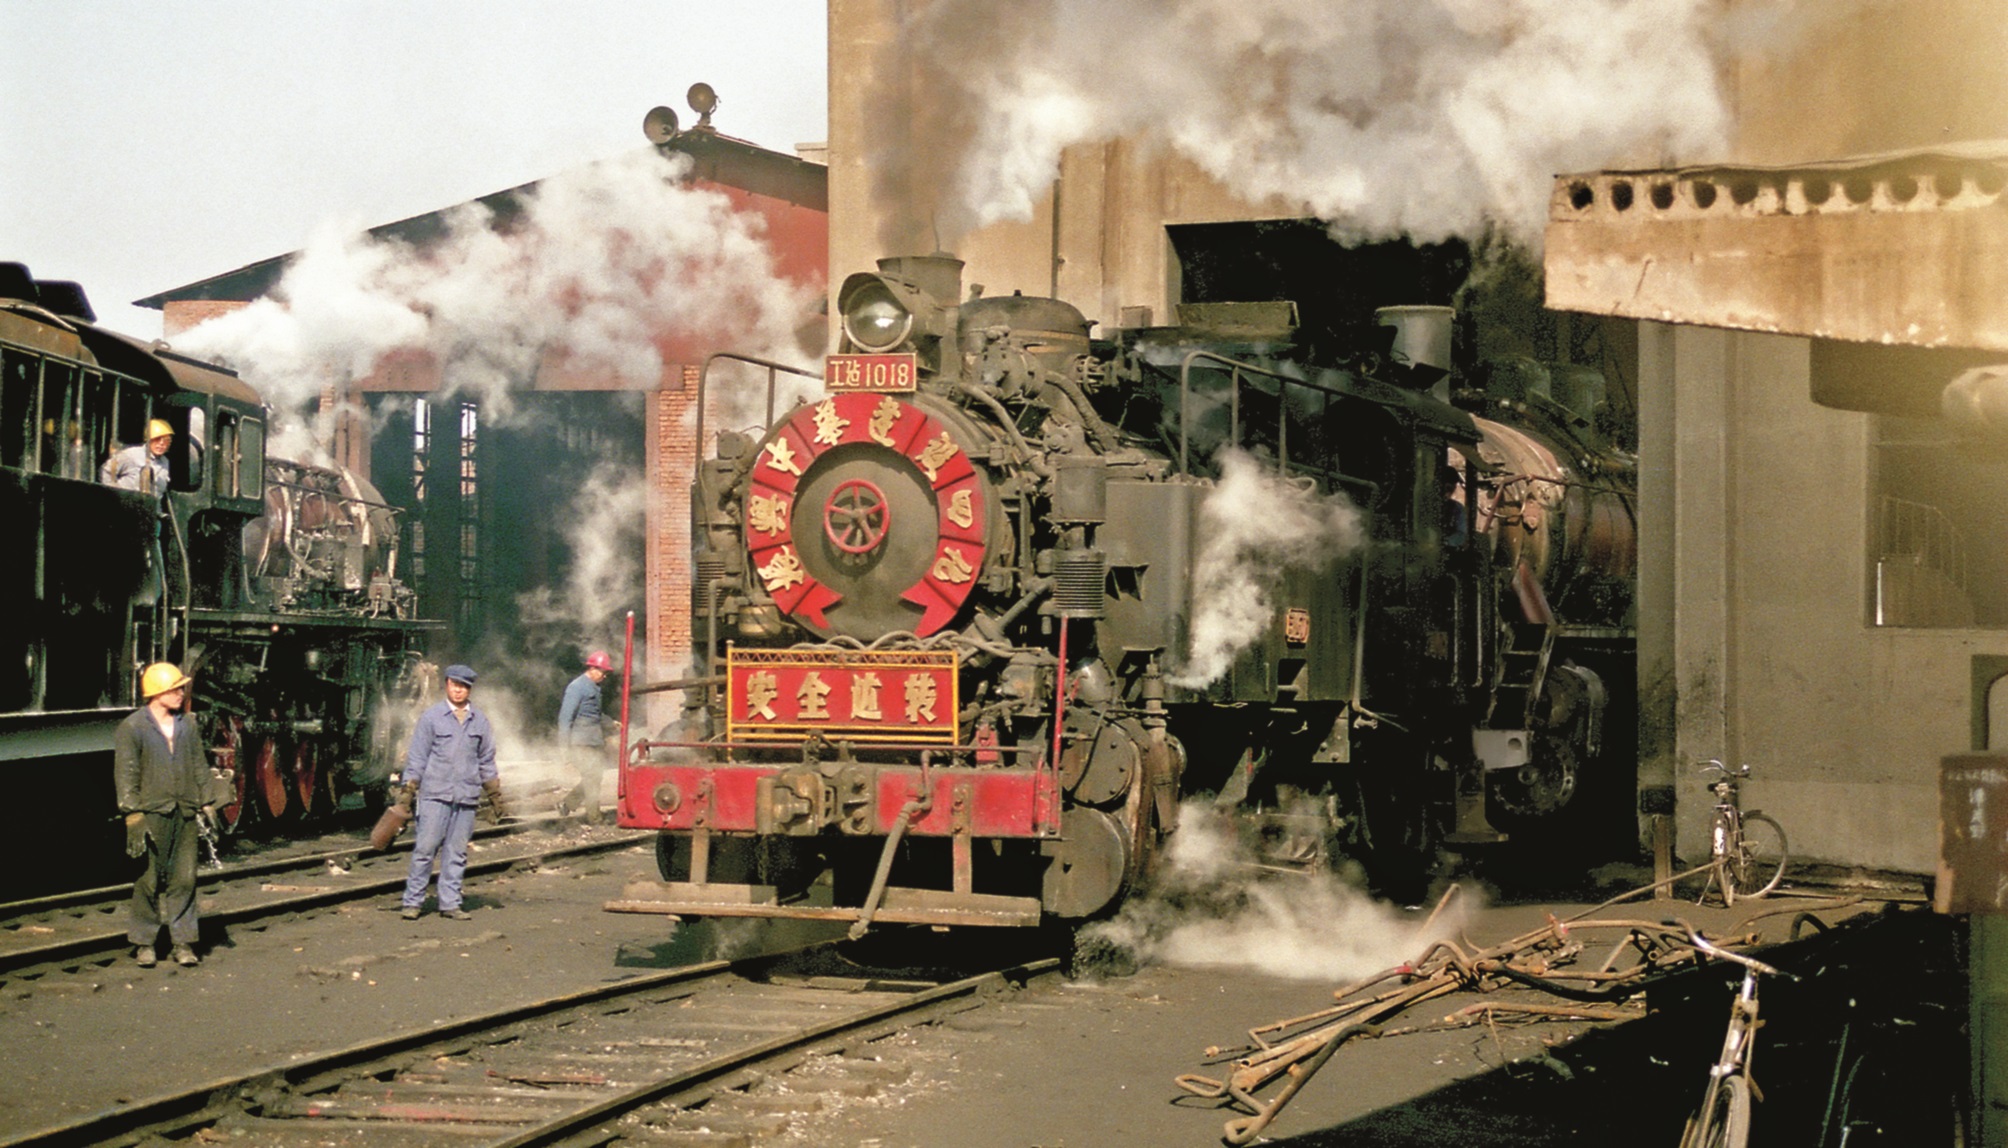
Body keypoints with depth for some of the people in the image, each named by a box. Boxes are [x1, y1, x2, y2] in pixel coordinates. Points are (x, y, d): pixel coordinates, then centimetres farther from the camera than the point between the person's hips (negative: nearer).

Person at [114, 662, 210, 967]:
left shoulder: (186, 725, 11)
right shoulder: (132, 728, -4)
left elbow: (200, 767, 18)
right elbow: (126, 776, -5)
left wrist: (206, 803, 12)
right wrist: (133, 816, -11)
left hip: (185, 814, 4)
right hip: (151, 813, -4)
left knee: (184, 879, 3)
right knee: (148, 881, 1)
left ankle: (183, 942, 10)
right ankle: (144, 942, 12)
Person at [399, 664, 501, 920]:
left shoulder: (480, 721, 12)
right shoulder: (432, 717, 3)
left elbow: (487, 761, 19)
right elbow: (417, 757, 4)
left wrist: (495, 793, 16)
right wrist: (409, 790, -2)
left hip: (467, 797, 3)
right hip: (435, 794, -3)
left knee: (456, 853, 4)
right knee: (425, 848, -5)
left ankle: (450, 903, 10)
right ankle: (413, 901, 1)